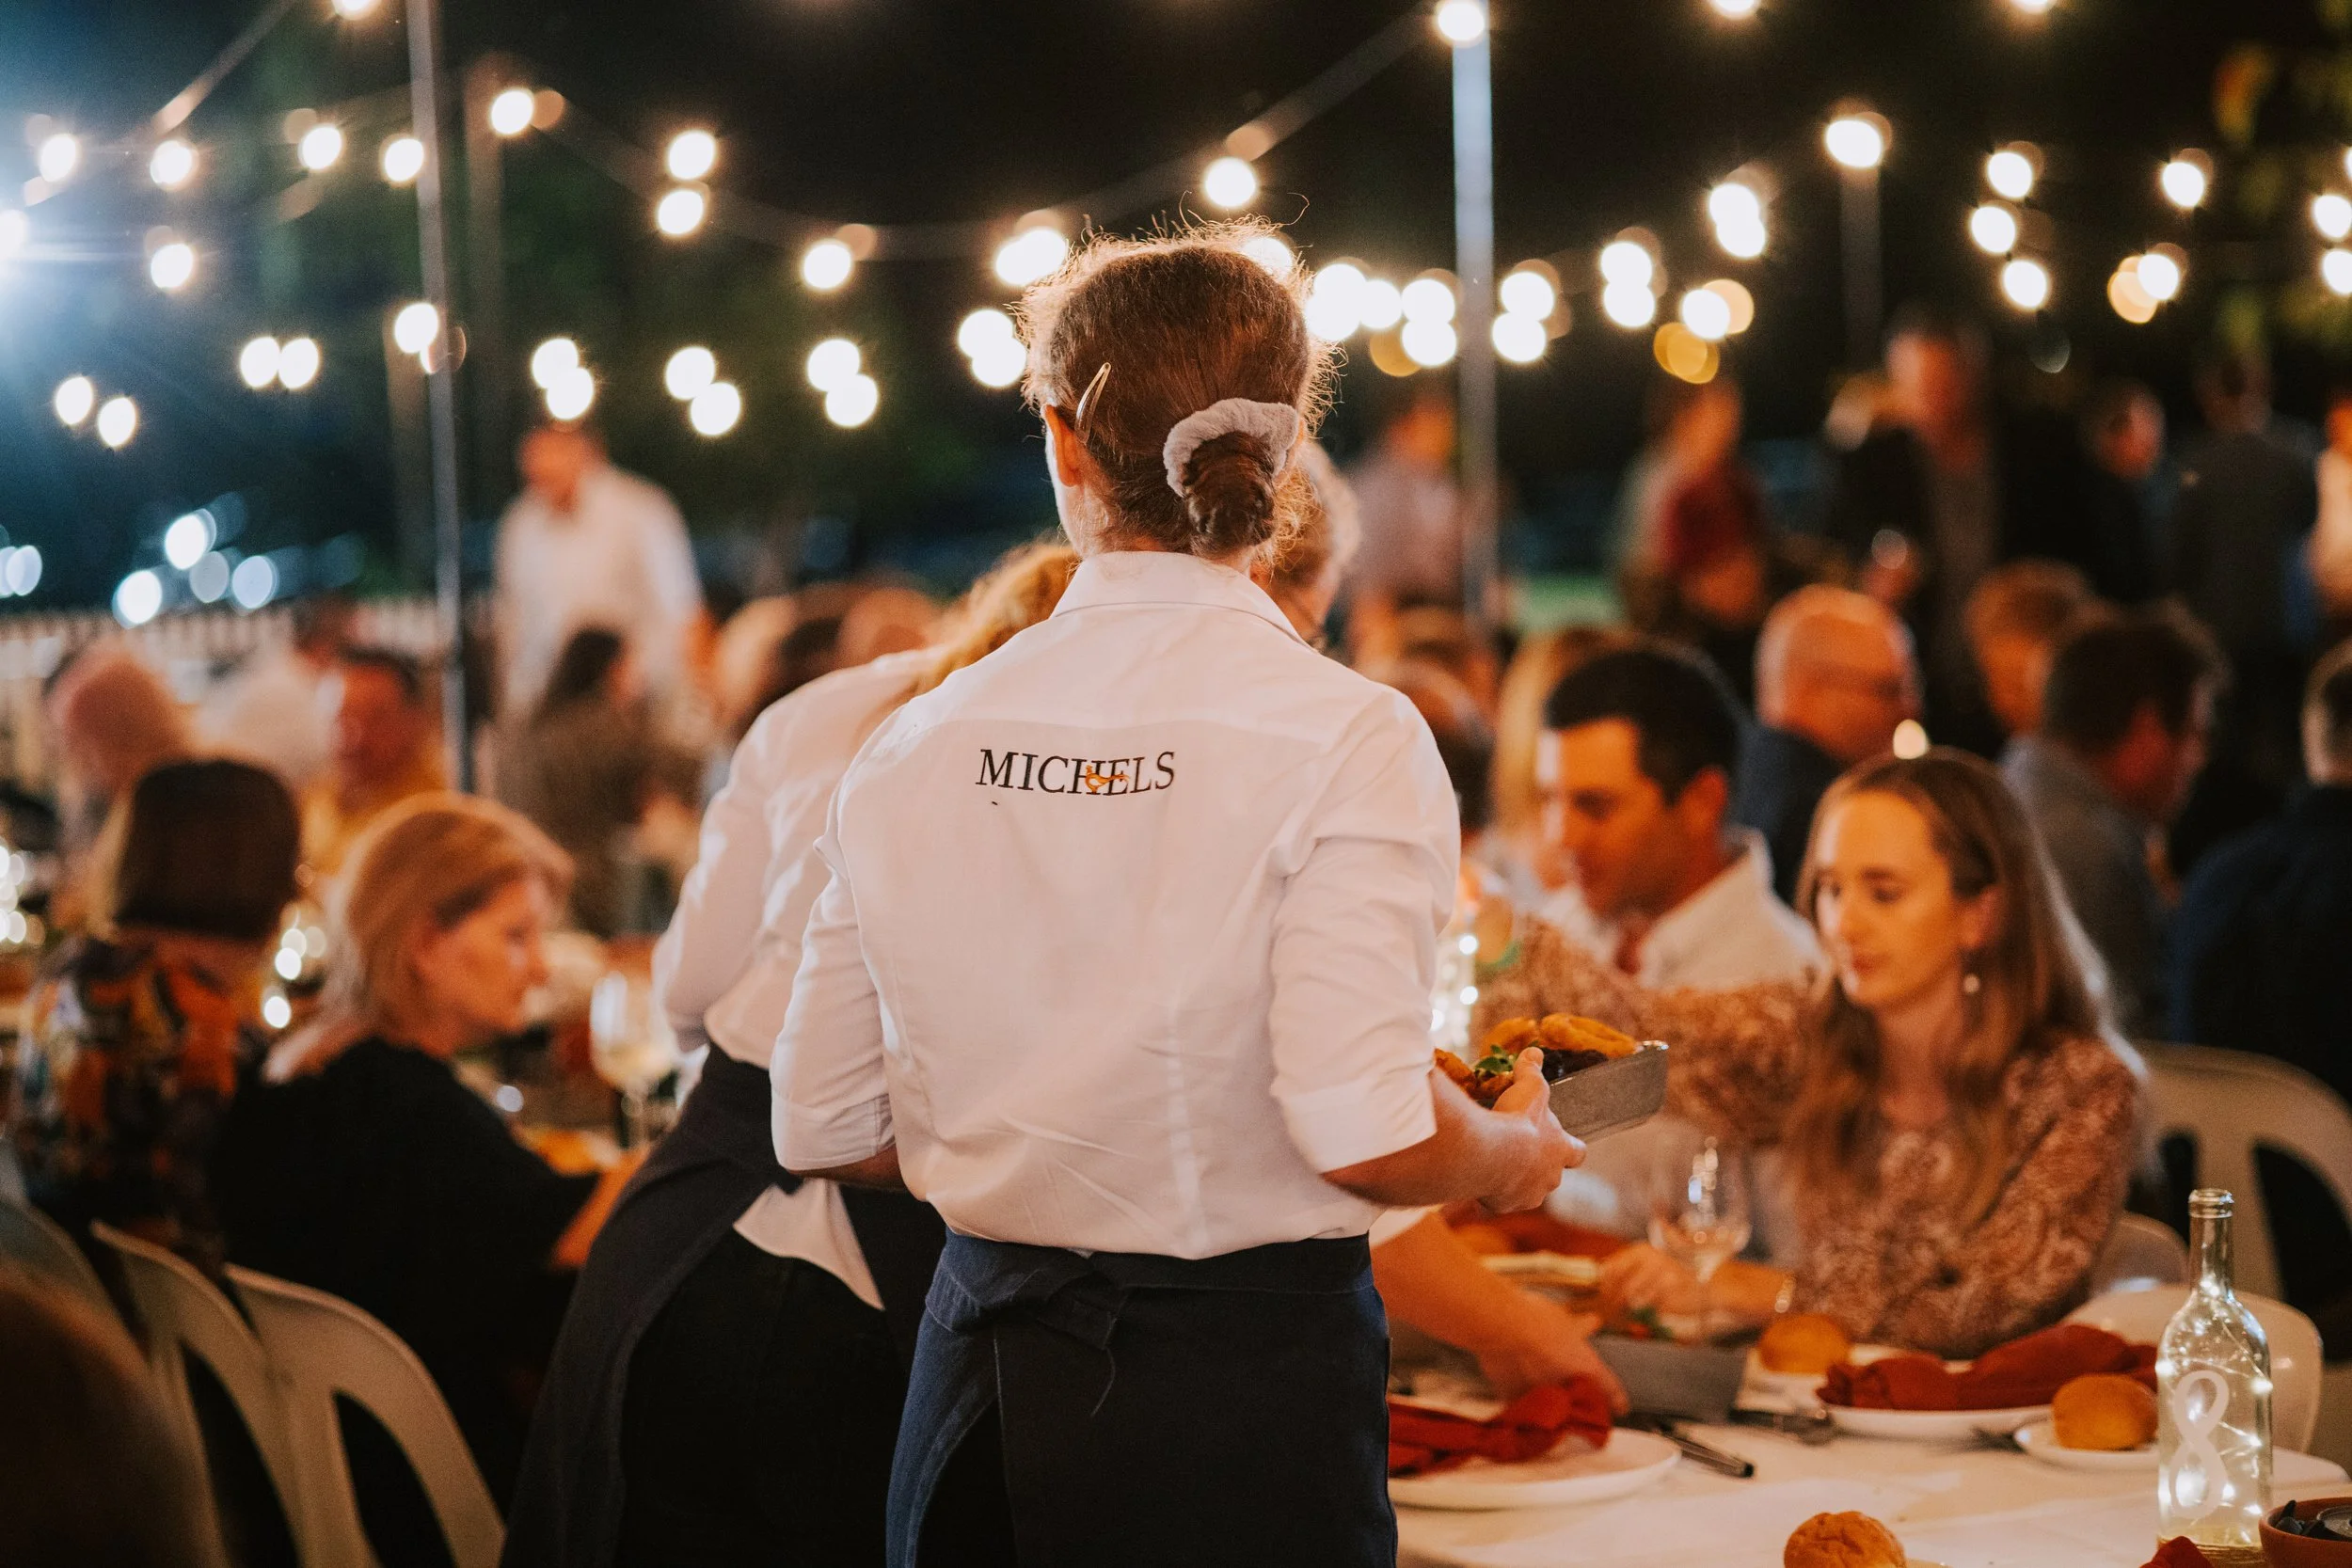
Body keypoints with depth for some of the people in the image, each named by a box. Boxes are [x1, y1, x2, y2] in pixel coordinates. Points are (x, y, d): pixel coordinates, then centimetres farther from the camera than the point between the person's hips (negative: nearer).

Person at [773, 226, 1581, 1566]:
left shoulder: (919, 748, 1)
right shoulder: (1343, 738, -12)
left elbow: (828, 1130, 4)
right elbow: (1365, 1133, -20)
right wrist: (1516, 1154, 2)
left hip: (983, 1389, 4)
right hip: (1247, 1387, -4)